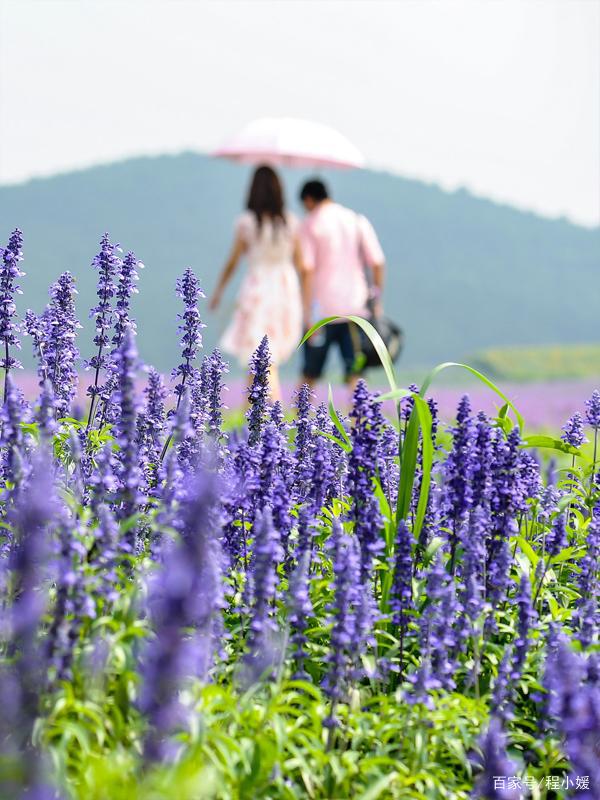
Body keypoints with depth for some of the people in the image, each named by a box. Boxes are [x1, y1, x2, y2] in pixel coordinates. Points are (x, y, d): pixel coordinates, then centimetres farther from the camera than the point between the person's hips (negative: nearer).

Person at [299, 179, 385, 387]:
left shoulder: (310, 225, -1)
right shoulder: (358, 221, 8)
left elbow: (307, 270, -10)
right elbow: (378, 262, 2)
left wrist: (309, 315, -11)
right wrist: (377, 300, 11)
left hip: (323, 309, -2)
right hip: (356, 308, 2)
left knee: (310, 374, 11)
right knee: (355, 374, 0)